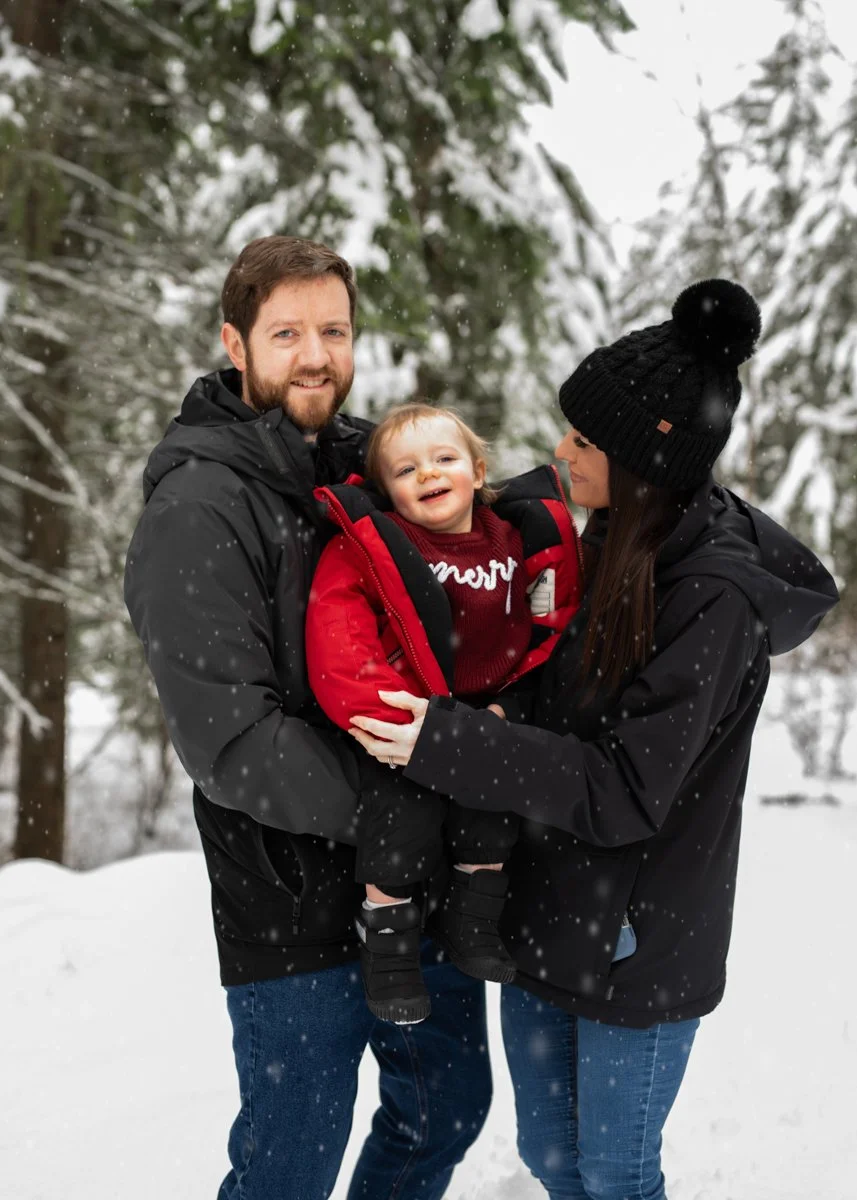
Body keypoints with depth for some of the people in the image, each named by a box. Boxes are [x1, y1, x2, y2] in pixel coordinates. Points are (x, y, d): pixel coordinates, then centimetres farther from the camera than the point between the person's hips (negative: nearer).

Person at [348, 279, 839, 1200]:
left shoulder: (717, 600, -23)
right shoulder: (618, 545, 1)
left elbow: (624, 790, -25)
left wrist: (445, 743, -28)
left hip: (636, 942, -7)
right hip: (546, 913, 8)